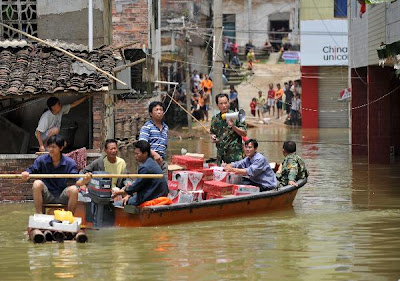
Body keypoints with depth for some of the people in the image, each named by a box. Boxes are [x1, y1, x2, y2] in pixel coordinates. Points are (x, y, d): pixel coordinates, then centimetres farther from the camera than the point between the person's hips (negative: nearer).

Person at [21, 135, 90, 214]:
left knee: (74, 189, -30)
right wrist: (26, 174, -33)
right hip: (47, 196, 0)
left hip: (62, 197, 0)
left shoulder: (69, 163, -4)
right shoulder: (42, 160, -1)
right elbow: (31, 170, -8)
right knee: (37, 183, -28)